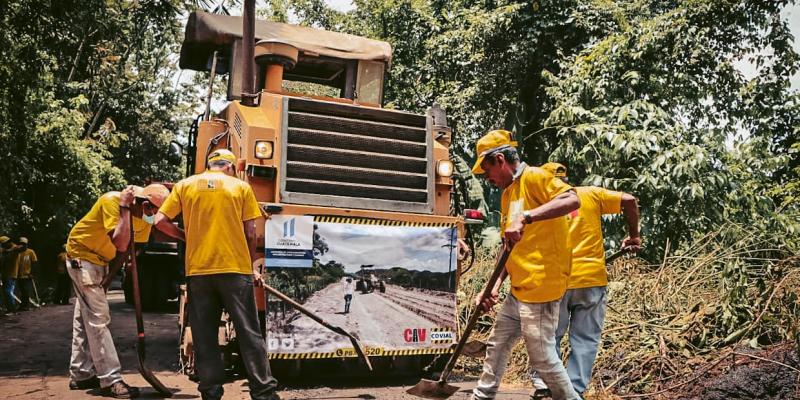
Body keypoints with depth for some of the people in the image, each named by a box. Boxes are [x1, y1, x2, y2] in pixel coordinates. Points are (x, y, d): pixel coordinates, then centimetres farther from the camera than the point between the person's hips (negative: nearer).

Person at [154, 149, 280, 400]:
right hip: (235, 268, -2)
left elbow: (160, 221, 5)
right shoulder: (241, 187, 5)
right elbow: (250, 233, 3)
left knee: (205, 337, 10)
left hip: (197, 269, 2)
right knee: (249, 333, 3)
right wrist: (253, 265, 13)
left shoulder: (185, 185, 9)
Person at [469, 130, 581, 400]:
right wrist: (495, 286, 7)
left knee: (543, 358, -1)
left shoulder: (534, 177, -10)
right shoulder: (507, 194, 16)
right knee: (496, 346, 19)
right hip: (518, 292, 10)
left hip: (540, 289, -10)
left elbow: (572, 200, -28)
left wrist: (525, 217, -35)